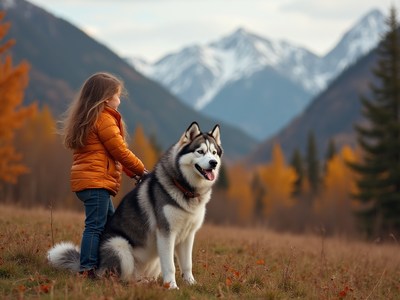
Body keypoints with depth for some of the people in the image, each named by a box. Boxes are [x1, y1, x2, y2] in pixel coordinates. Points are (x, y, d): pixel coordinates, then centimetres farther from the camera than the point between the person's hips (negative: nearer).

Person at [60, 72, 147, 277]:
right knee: (96, 226, -12)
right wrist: (141, 171, 4)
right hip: (96, 181, -10)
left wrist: (132, 172, 13)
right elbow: (120, 152, -10)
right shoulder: (104, 119, -10)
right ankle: (88, 269, -15)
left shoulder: (86, 119, 20)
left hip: (86, 180, 10)